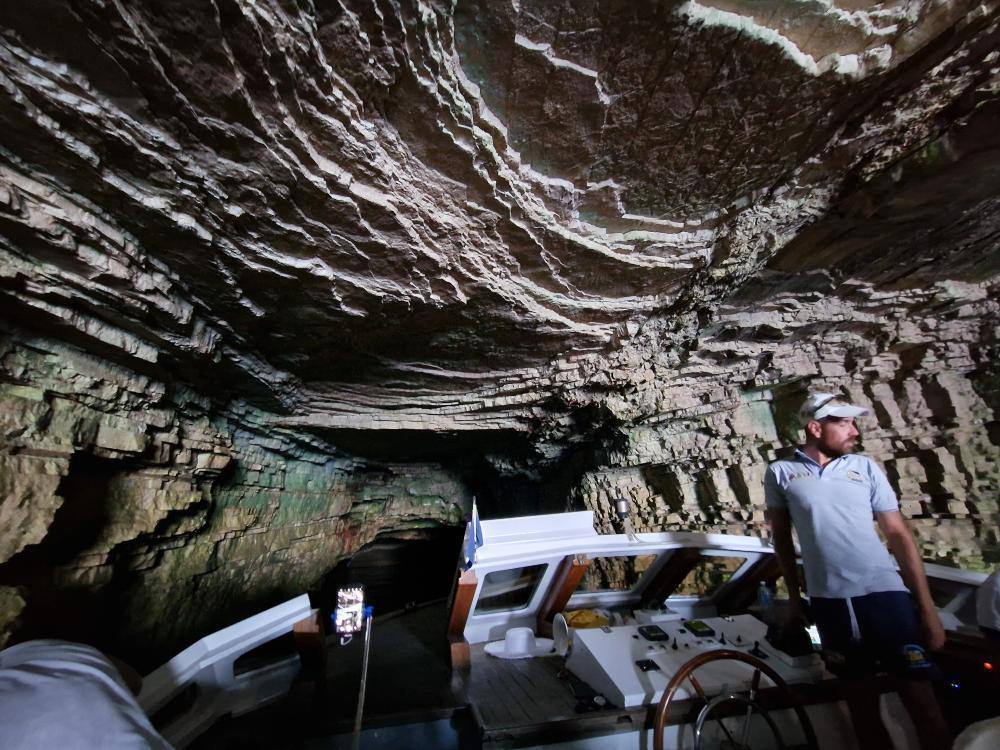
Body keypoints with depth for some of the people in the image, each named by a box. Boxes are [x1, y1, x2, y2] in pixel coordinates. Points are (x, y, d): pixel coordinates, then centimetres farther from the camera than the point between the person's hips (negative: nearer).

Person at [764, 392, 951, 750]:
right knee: (862, 697, 13)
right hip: (828, 601, -1)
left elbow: (898, 534, 5)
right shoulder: (780, 472, -1)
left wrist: (927, 607, 1)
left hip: (885, 592, 1)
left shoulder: (865, 467, 4)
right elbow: (781, 536, 7)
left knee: (921, 699, 3)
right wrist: (793, 595, 9)